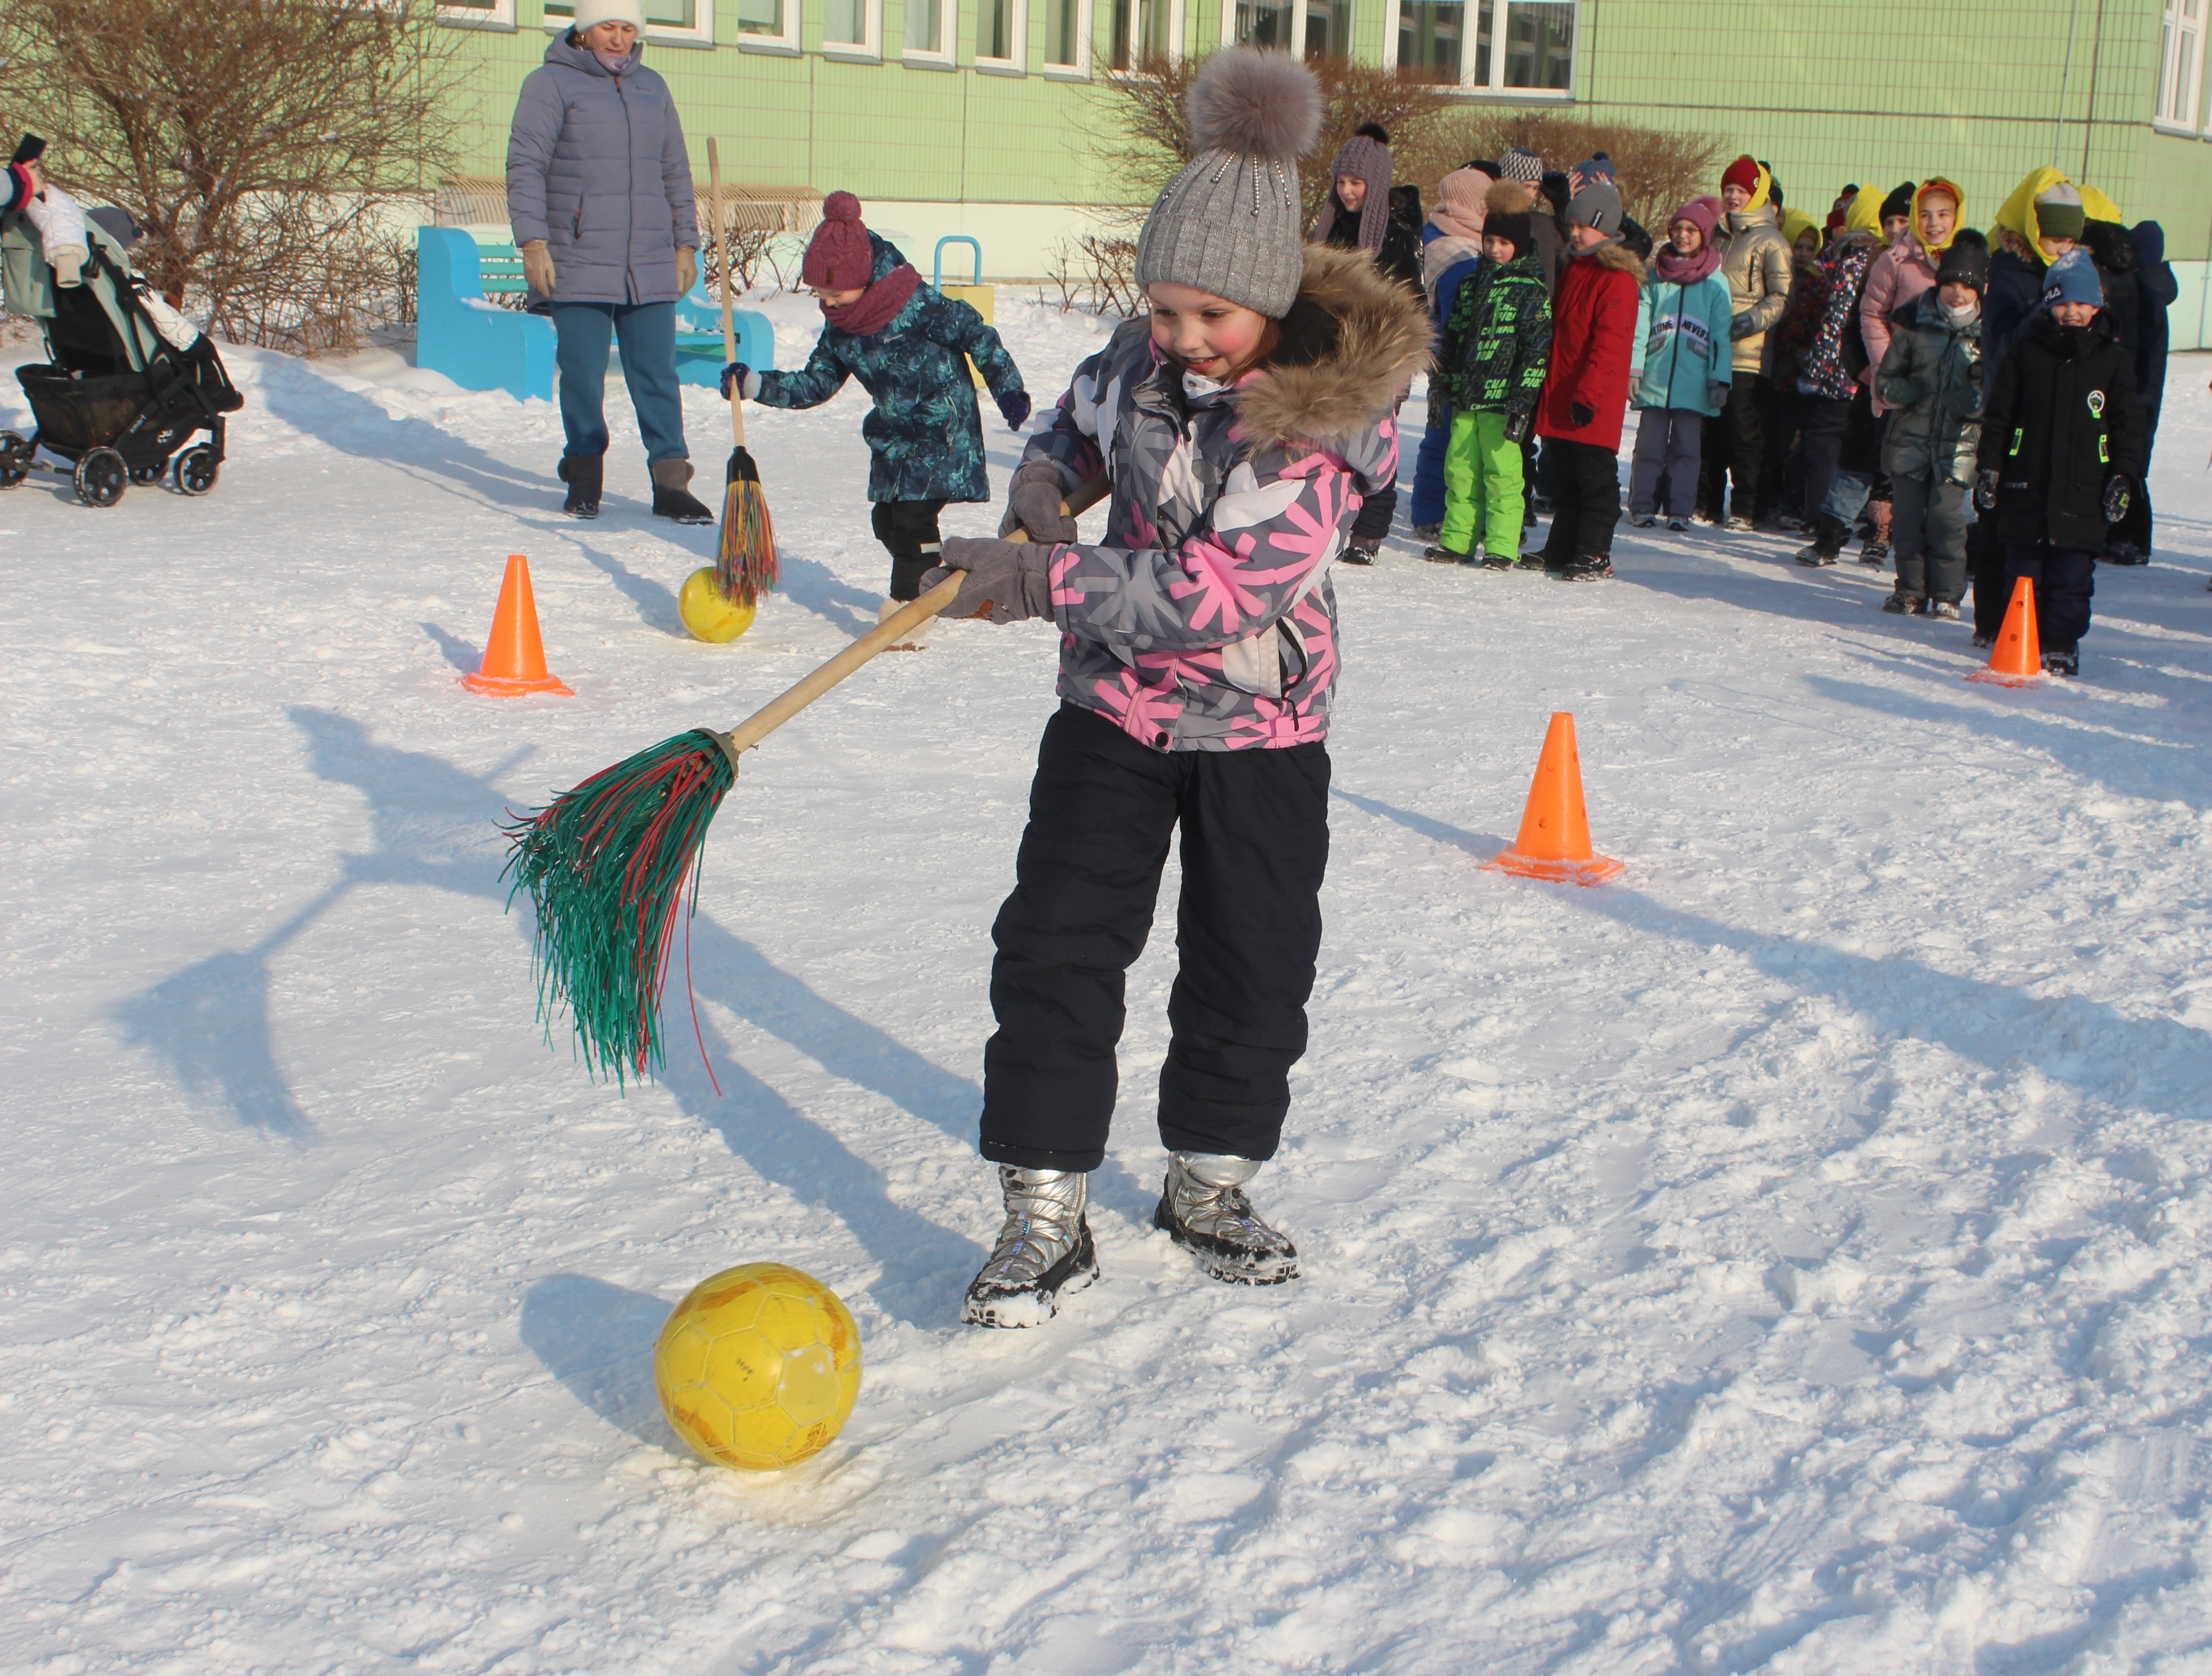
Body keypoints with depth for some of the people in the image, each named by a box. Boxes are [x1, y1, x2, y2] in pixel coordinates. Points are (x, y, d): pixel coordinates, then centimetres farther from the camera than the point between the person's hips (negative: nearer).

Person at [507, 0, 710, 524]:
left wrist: (686, 244, 16)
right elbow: (525, 165, -5)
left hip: (651, 266, 4)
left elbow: (676, 172, 21)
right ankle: (584, 481, 16)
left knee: (658, 376, 1)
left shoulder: (652, 88, 15)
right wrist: (533, 241, -14)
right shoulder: (550, 83, -1)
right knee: (583, 377, 0)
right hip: (577, 265, -4)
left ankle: (670, 484, 5)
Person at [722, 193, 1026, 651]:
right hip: (893, 435, 8)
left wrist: (1009, 390, -8)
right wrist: (754, 385, -1)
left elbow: (977, 335, -12)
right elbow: (815, 384, 8)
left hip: (943, 429, -8)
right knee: (887, 519, 9)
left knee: (913, 515, -15)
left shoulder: (919, 306, -20)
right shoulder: (839, 330, 2)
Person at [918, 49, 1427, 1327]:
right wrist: (1045, 477, -3)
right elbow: (1081, 416, 19)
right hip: (1117, 706, 3)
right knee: (1056, 947, -4)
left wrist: (1044, 580, -26)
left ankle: (1209, 1186, 31)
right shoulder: (1150, 352, -6)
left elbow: (1218, 592, -28)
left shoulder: (1336, 416, -22)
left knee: (1254, 966, 9)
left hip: (1263, 731, -3)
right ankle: (1048, 1218, 6)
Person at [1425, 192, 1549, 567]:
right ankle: (1456, 541, 15)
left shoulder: (1532, 289, -3)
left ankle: (1502, 547, 0)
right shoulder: (1472, 282, 16)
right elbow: (1452, 337, 22)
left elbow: (1537, 349, -8)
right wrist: (1439, 387, 18)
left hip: (1502, 399, -6)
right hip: (1465, 397, 6)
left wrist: (1523, 401, -15)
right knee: (1459, 469, 7)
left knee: (1501, 472, -5)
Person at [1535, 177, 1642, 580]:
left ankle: (1594, 556, 1)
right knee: (1568, 479, 14)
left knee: (1596, 479, -3)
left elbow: (1609, 345, -19)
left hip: (1595, 404, -9)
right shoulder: (1575, 268, 16)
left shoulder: (1618, 278, -12)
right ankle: (1561, 551, 21)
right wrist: (1552, 390, 19)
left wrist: (1588, 393, -24)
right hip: (1563, 396, 9)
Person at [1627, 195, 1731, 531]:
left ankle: (1680, 510, 5)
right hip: (1654, 379, 1)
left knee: (1686, 449, 1)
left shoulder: (1715, 283, 7)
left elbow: (1721, 336, 4)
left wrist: (1720, 380, -3)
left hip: (1694, 383, -1)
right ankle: (1643, 507, 6)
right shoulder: (1655, 276, 10)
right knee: (1650, 447, 1)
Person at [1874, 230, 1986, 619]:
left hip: (1959, 444, -2)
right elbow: (1884, 379, 9)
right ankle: (1910, 589, 20)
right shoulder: (1913, 322, 4)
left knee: (1946, 517, -8)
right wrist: (1903, 391, -13)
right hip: (1909, 437, 2)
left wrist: (1976, 401, -15)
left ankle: (1946, 594, 5)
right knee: (1907, 516, 4)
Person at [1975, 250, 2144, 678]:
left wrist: (2123, 477, 0)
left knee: (2071, 578, 0)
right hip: (2026, 487, 1)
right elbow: (1998, 416, 7)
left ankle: (2061, 646, 9)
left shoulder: (2113, 359, 5)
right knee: (2023, 574, 5)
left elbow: (2129, 426, 8)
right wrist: (1989, 468, 1)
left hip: (2082, 494, 0)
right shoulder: (2026, 352, 5)